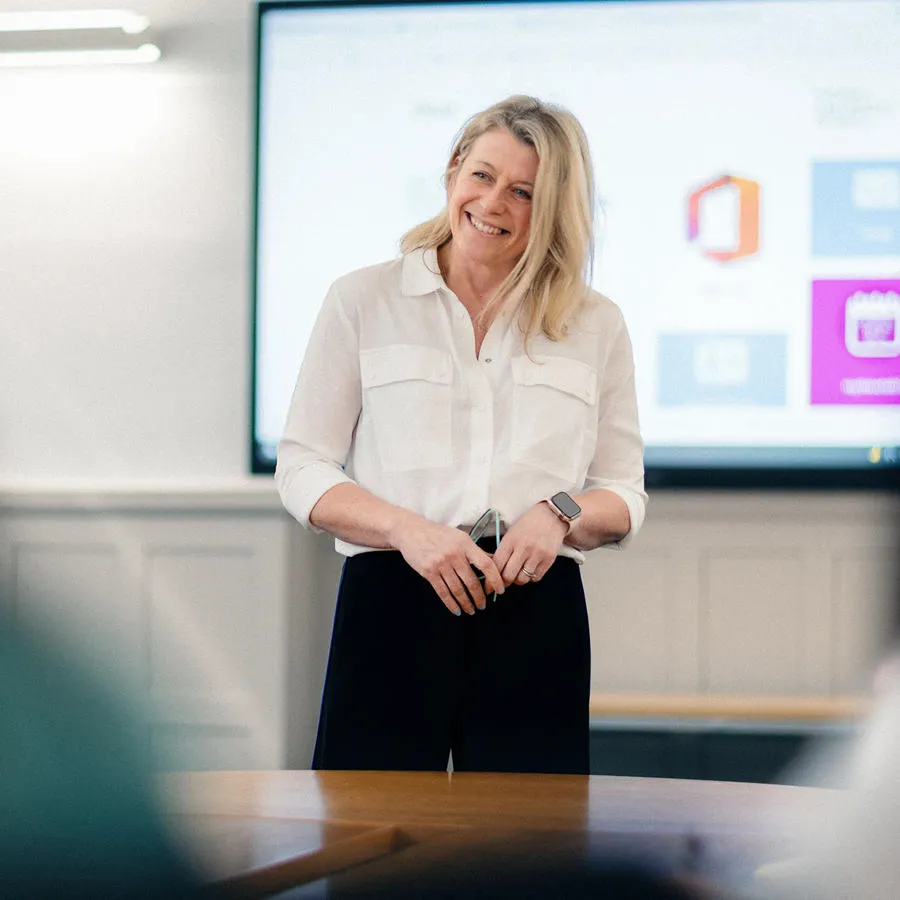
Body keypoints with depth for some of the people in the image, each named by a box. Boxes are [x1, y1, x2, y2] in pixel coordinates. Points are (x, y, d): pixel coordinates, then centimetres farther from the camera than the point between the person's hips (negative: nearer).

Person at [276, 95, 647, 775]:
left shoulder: (595, 324, 12)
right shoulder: (363, 300, 8)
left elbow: (625, 496, 15)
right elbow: (302, 471, 5)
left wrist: (561, 514, -8)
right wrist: (408, 530, -12)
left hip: (537, 618, 1)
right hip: (390, 608, -1)